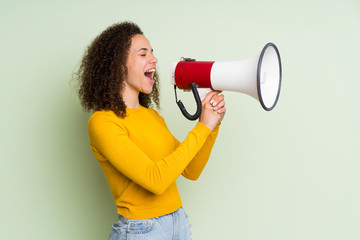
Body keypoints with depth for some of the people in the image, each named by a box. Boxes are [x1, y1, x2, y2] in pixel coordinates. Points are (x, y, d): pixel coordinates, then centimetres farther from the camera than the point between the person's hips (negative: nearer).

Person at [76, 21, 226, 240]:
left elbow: (191, 171, 8)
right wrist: (203, 127, -19)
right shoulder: (102, 122, -16)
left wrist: (214, 124, -4)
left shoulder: (151, 115, 7)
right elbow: (156, 180, -24)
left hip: (180, 222, 7)